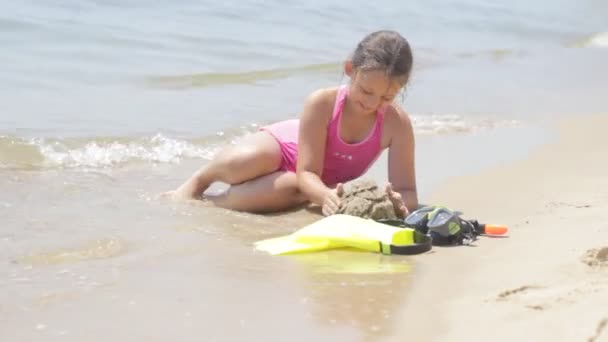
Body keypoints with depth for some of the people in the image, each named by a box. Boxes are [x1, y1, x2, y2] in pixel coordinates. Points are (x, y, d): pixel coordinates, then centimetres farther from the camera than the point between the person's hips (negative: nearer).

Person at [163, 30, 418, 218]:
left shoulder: (397, 124, -27)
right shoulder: (322, 102, -32)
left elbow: (407, 192, -28)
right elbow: (307, 173, -32)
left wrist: (398, 203, -53)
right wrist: (326, 196, -54)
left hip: (315, 183, 1)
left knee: (290, 189, -38)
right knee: (243, 162, -38)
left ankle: (206, 202, -18)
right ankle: (195, 184, -5)